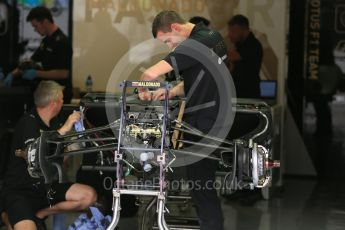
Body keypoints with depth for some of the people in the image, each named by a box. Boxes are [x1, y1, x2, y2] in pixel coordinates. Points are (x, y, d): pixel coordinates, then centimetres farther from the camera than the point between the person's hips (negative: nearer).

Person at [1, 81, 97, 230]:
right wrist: (64, 129, -28)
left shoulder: (54, 122, 9)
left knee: (90, 196, -5)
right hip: (19, 190, -9)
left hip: (46, 185, 9)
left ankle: (39, 214, 2)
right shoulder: (28, 122, -14)